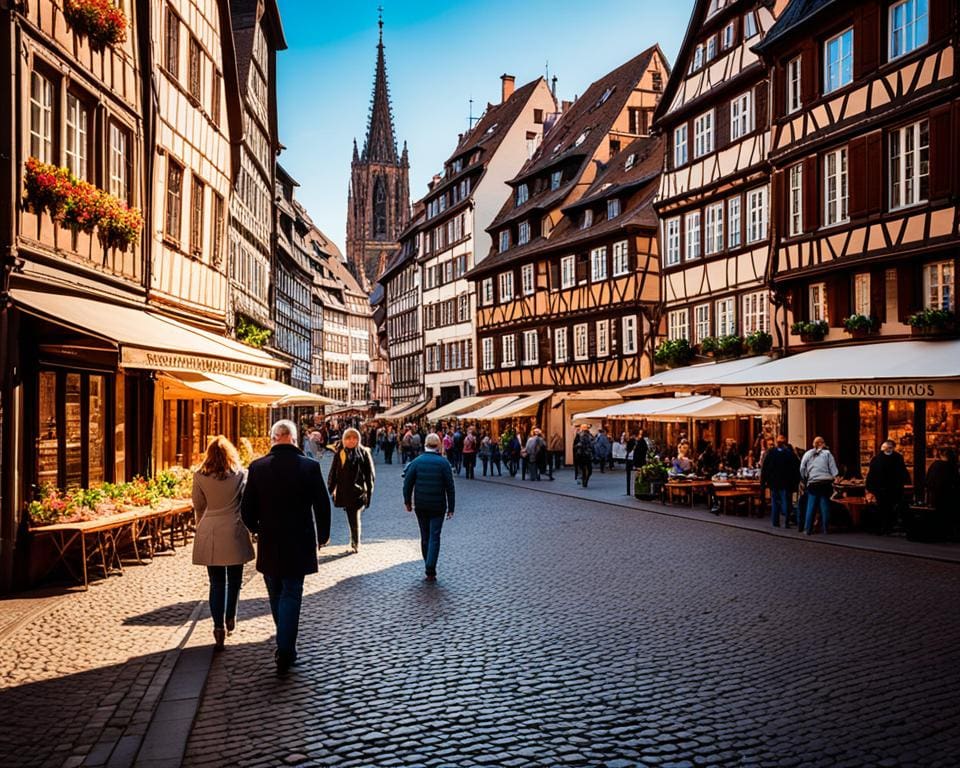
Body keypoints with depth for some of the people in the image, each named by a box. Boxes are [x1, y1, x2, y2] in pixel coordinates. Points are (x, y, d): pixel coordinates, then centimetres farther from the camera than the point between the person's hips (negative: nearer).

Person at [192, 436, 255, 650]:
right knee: (234, 580, 17)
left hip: (210, 534, 1)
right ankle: (230, 619, 28)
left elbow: (198, 506, 7)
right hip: (234, 533, -1)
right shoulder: (240, 474, -4)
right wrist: (249, 526, 7)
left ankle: (219, 627, -2)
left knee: (217, 583, 6)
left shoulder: (200, 476, -1)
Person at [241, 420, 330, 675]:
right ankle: (284, 654, 0)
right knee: (291, 595, 5)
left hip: (269, 544, 2)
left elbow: (247, 509, -2)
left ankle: (286, 648, 31)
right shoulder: (310, 467, -10)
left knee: (277, 596, 17)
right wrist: (323, 535, 12)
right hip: (299, 544, -2)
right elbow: (323, 506, -4)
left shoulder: (257, 467, -6)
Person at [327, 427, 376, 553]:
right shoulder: (339, 453, 5)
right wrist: (331, 488, 6)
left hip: (358, 491, -3)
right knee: (351, 518, 10)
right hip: (344, 492, 3)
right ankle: (355, 542, 23)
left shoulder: (363, 453, -1)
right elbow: (333, 473, 9)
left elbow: (370, 474, 1)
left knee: (355, 518, -7)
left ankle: (356, 543, 4)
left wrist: (369, 492, -3)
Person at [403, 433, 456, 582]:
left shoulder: (417, 462, -2)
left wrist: (407, 501, 10)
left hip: (420, 506, 2)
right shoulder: (443, 463, -6)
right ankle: (430, 571, -12)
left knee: (425, 536, 13)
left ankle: (429, 568, 21)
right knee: (434, 537, -1)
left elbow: (407, 483, -2)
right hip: (438, 506, -2)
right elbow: (450, 487, -6)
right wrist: (451, 508, 0)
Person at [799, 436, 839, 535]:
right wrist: (834, 479, 5)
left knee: (811, 506, 4)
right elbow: (833, 469, -2)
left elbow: (802, 469, 5)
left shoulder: (807, 454, 7)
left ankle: (808, 529, 2)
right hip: (826, 483, -1)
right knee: (825, 506, 5)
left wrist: (805, 482, 14)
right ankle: (825, 529, 7)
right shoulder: (827, 453, 2)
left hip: (812, 483, 1)